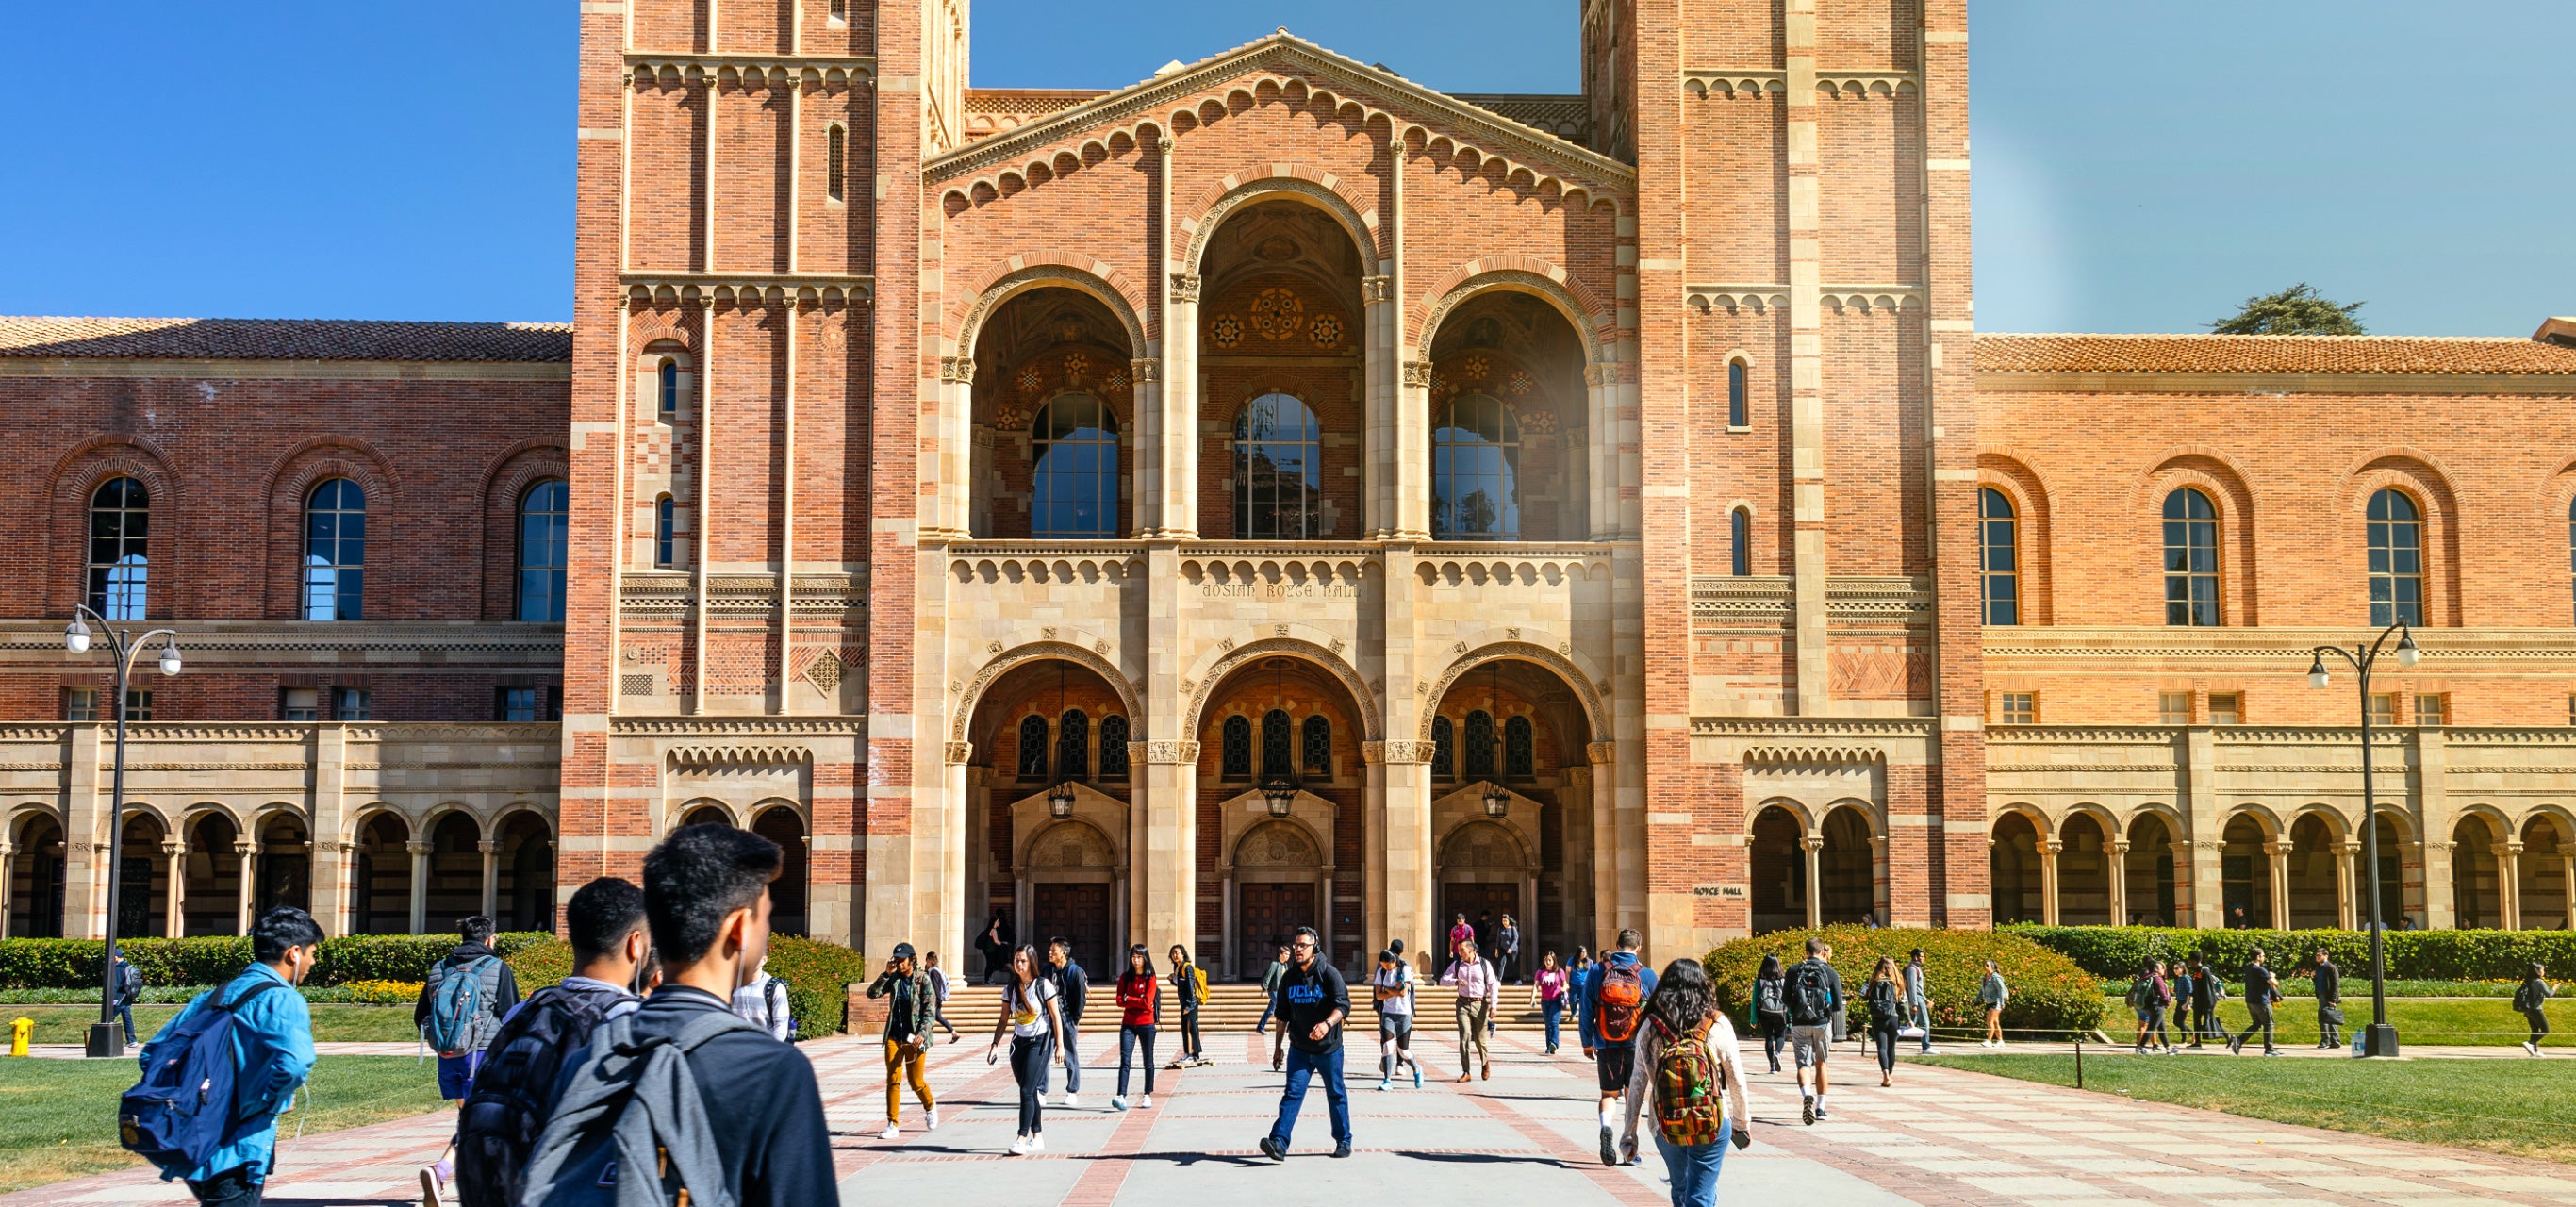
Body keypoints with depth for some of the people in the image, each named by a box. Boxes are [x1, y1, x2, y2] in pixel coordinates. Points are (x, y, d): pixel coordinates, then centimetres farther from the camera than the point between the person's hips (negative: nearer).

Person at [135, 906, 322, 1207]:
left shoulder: (211, 998, 15)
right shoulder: (281, 1001, -10)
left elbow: (150, 1055, 18)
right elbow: (293, 1062, -28)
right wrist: (263, 1104, -12)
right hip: (236, 1155, -8)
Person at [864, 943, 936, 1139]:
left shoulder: (923, 979, -5)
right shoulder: (893, 979, 5)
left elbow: (930, 1009, -8)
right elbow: (872, 993, -2)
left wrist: (922, 1033, -18)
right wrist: (886, 974, -13)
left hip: (914, 1037, -3)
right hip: (894, 1036, 3)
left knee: (916, 1081, 3)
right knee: (893, 1080, -2)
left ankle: (930, 1107, 34)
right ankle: (893, 1125, 1)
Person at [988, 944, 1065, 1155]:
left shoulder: (1043, 985, -7)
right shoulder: (1010, 989, 6)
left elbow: (1055, 1017, -5)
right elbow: (1004, 1020, 10)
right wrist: (995, 1045, 0)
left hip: (1040, 1042, -5)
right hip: (1018, 1042, 5)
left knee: (1027, 1090, -13)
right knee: (1030, 1091, 8)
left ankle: (1022, 1139, -13)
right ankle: (1037, 1138, 17)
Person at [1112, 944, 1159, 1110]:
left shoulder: (1151, 978, -2)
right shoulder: (1125, 977, 6)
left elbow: (1147, 1002, -13)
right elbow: (1120, 1001, -2)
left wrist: (1128, 999, -6)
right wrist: (1139, 1002, -12)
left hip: (1146, 1024, -1)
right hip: (1128, 1024, 1)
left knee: (1148, 1061, 8)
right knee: (1124, 1060, -10)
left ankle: (1148, 1095, 20)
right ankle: (1120, 1096, -19)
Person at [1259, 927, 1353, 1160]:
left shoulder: (1329, 973, -9)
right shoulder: (1289, 978, 6)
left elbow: (1343, 1004, -20)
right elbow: (1283, 1014, 14)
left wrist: (1327, 1023, -39)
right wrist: (1278, 1047, 14)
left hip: (1329, 1048, -3)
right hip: (1299, 1049, 3)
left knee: (1336, 1095, 10)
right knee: (1292, 1093, -8)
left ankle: (1343, 1141, 25)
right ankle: (1278, 1143, -18)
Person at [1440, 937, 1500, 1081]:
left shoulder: (1484, 964, -2)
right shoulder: (1456, 964, 4)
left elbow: (1493, 985, -1)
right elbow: (1443, 980, 0)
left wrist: (1493, 1006, -8)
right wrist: (1455, 981, -21)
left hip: (1480, 1004, -1)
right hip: (1463, 1004, 1)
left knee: (1480, 1039, 5)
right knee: (1464, 1037, -10)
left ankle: (1486, 1063, 35)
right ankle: (1466, 1073, -7)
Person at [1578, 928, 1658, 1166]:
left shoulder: (1597, 971, -2)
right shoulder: (1646, 975, -4)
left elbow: (1586, 1010, 1)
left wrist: (1587, 1043, 10)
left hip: (1606, 1046, 0)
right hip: (1636, 1046, 0)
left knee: (1609, 1093, 11)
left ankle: (1606, 1126, -18)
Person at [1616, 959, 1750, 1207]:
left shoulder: (1650, 1028, -2)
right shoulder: (1718, 1025, -5)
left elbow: (1638, 1084, -1)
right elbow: (1736, 1080, 1)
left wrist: (1629, 1133, 6)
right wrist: (1741, 1123, 16)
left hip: (1665, 1128, 2)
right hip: (1713, 1126, -2)